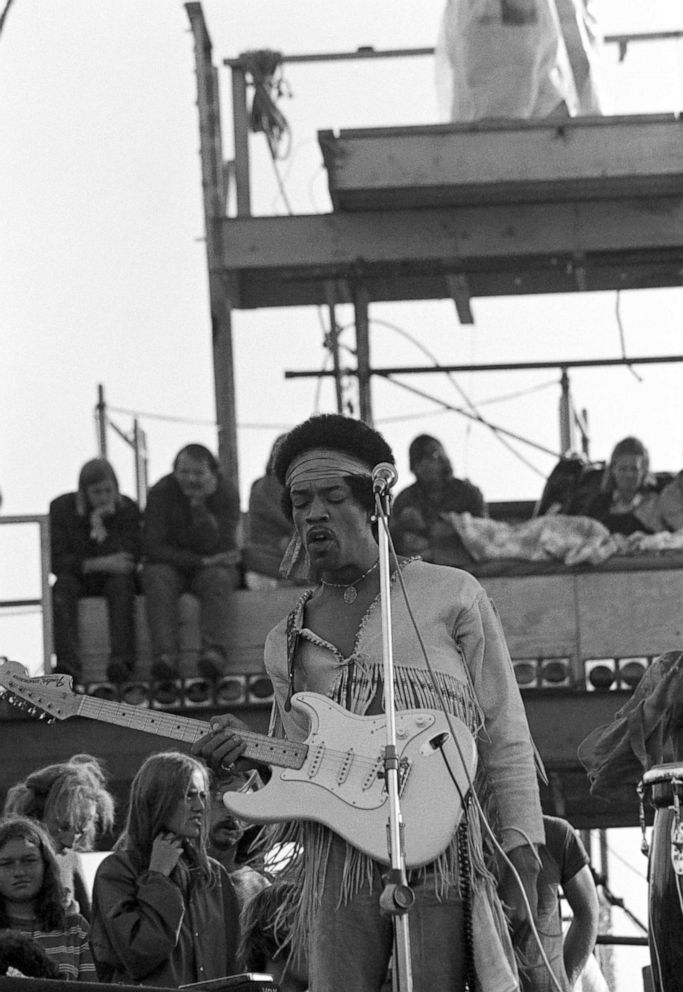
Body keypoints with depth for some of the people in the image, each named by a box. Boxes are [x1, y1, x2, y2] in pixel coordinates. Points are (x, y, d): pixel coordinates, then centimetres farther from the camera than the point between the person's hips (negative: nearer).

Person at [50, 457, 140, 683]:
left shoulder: (127, 509, -7)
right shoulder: (61, 508, -8)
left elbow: (130, 559, -17)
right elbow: (55, 560, -15)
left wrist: (100, 524, -25)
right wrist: (98, 564, -27)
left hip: (113, 578, 0)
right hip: (77, 578, 0)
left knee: (121, 583, -34)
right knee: (63, 586, -33)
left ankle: (121, 660, -49)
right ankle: (67, 663, -48)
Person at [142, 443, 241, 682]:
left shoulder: (226, 494, -8)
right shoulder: (161, 493, -7)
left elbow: (213, 545, -19)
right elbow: (152, 546, -14)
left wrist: (198, 503, -28)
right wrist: (200, 561, -20)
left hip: (211, 566, 0)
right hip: (171, 565, 0)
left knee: (217, 578, -34)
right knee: (156, 577, -33)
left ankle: (213, 652, -49)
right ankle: (165, 655, -49)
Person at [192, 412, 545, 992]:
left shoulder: (451, 596, 10)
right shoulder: (286, 642, 21)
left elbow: (506, 740, 7)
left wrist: (521, 858, -3)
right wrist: (243, 762, 0)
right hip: (333, 858, 4)